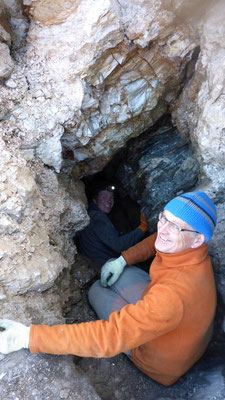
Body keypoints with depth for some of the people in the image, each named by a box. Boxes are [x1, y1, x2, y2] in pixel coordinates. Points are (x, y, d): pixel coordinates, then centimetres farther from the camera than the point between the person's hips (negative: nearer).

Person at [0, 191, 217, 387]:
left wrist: (28, 336, -41)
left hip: (163, 366, -6)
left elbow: (108, 336, -43)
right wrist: (122, 259, -5)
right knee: (121, 274, 7)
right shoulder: (186, 246, -21)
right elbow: (157, 240, 3)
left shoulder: (173, 296, -44)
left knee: (97, 290, 2)